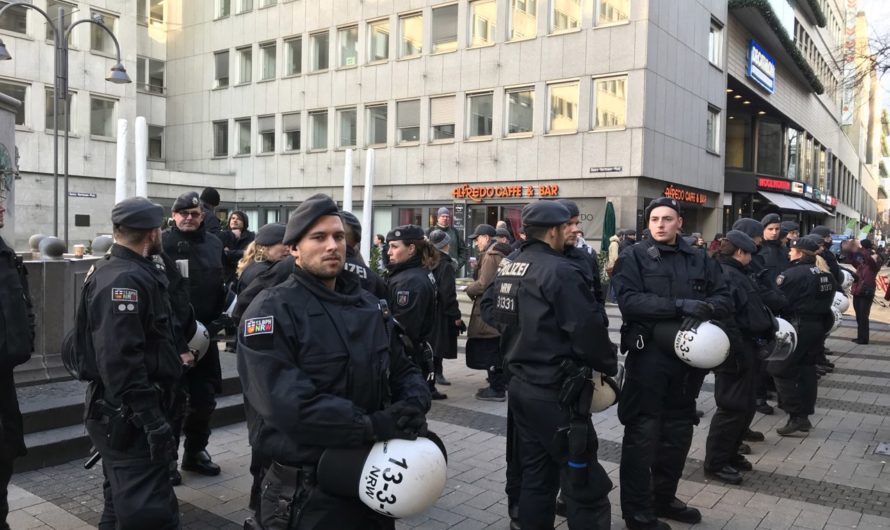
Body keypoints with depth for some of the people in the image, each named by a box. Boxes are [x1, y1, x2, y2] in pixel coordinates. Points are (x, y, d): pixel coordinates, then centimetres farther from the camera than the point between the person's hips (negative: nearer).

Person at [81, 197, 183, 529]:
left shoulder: (130, 272, 12)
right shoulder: (124, 280, -21)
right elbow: (120, 361, -29)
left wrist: (170, 360, 30)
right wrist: (152, 421, -28)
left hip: (130, 412, 11)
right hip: (128, 417, -11)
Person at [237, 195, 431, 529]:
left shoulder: (370, 306, 10)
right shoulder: (272, 311, -12)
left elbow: (404, 370, 11)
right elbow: (285, 401, -24)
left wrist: (414, 406, -12)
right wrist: (371, 426, -25)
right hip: (309, 490, -6)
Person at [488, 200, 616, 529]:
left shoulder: (507, 270, 9)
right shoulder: (558, 270, -17)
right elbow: (587, 327, -19)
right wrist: (608, 365, -2)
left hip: (520, 384, 9)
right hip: (555, 391, -8)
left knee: (534, 474, 17)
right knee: (583, 478, 1)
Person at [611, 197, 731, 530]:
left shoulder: (699, 260, 10)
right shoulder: (633, 257, -4)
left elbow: (724, 300, 5)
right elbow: (629, 301, -18)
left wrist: (706, 307, -18)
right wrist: (678, 306, -25)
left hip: (688, 356, 5)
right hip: (648, 355, -5)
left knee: (678, 432, 16)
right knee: (643, 435, 2)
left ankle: (664, 498, 34)